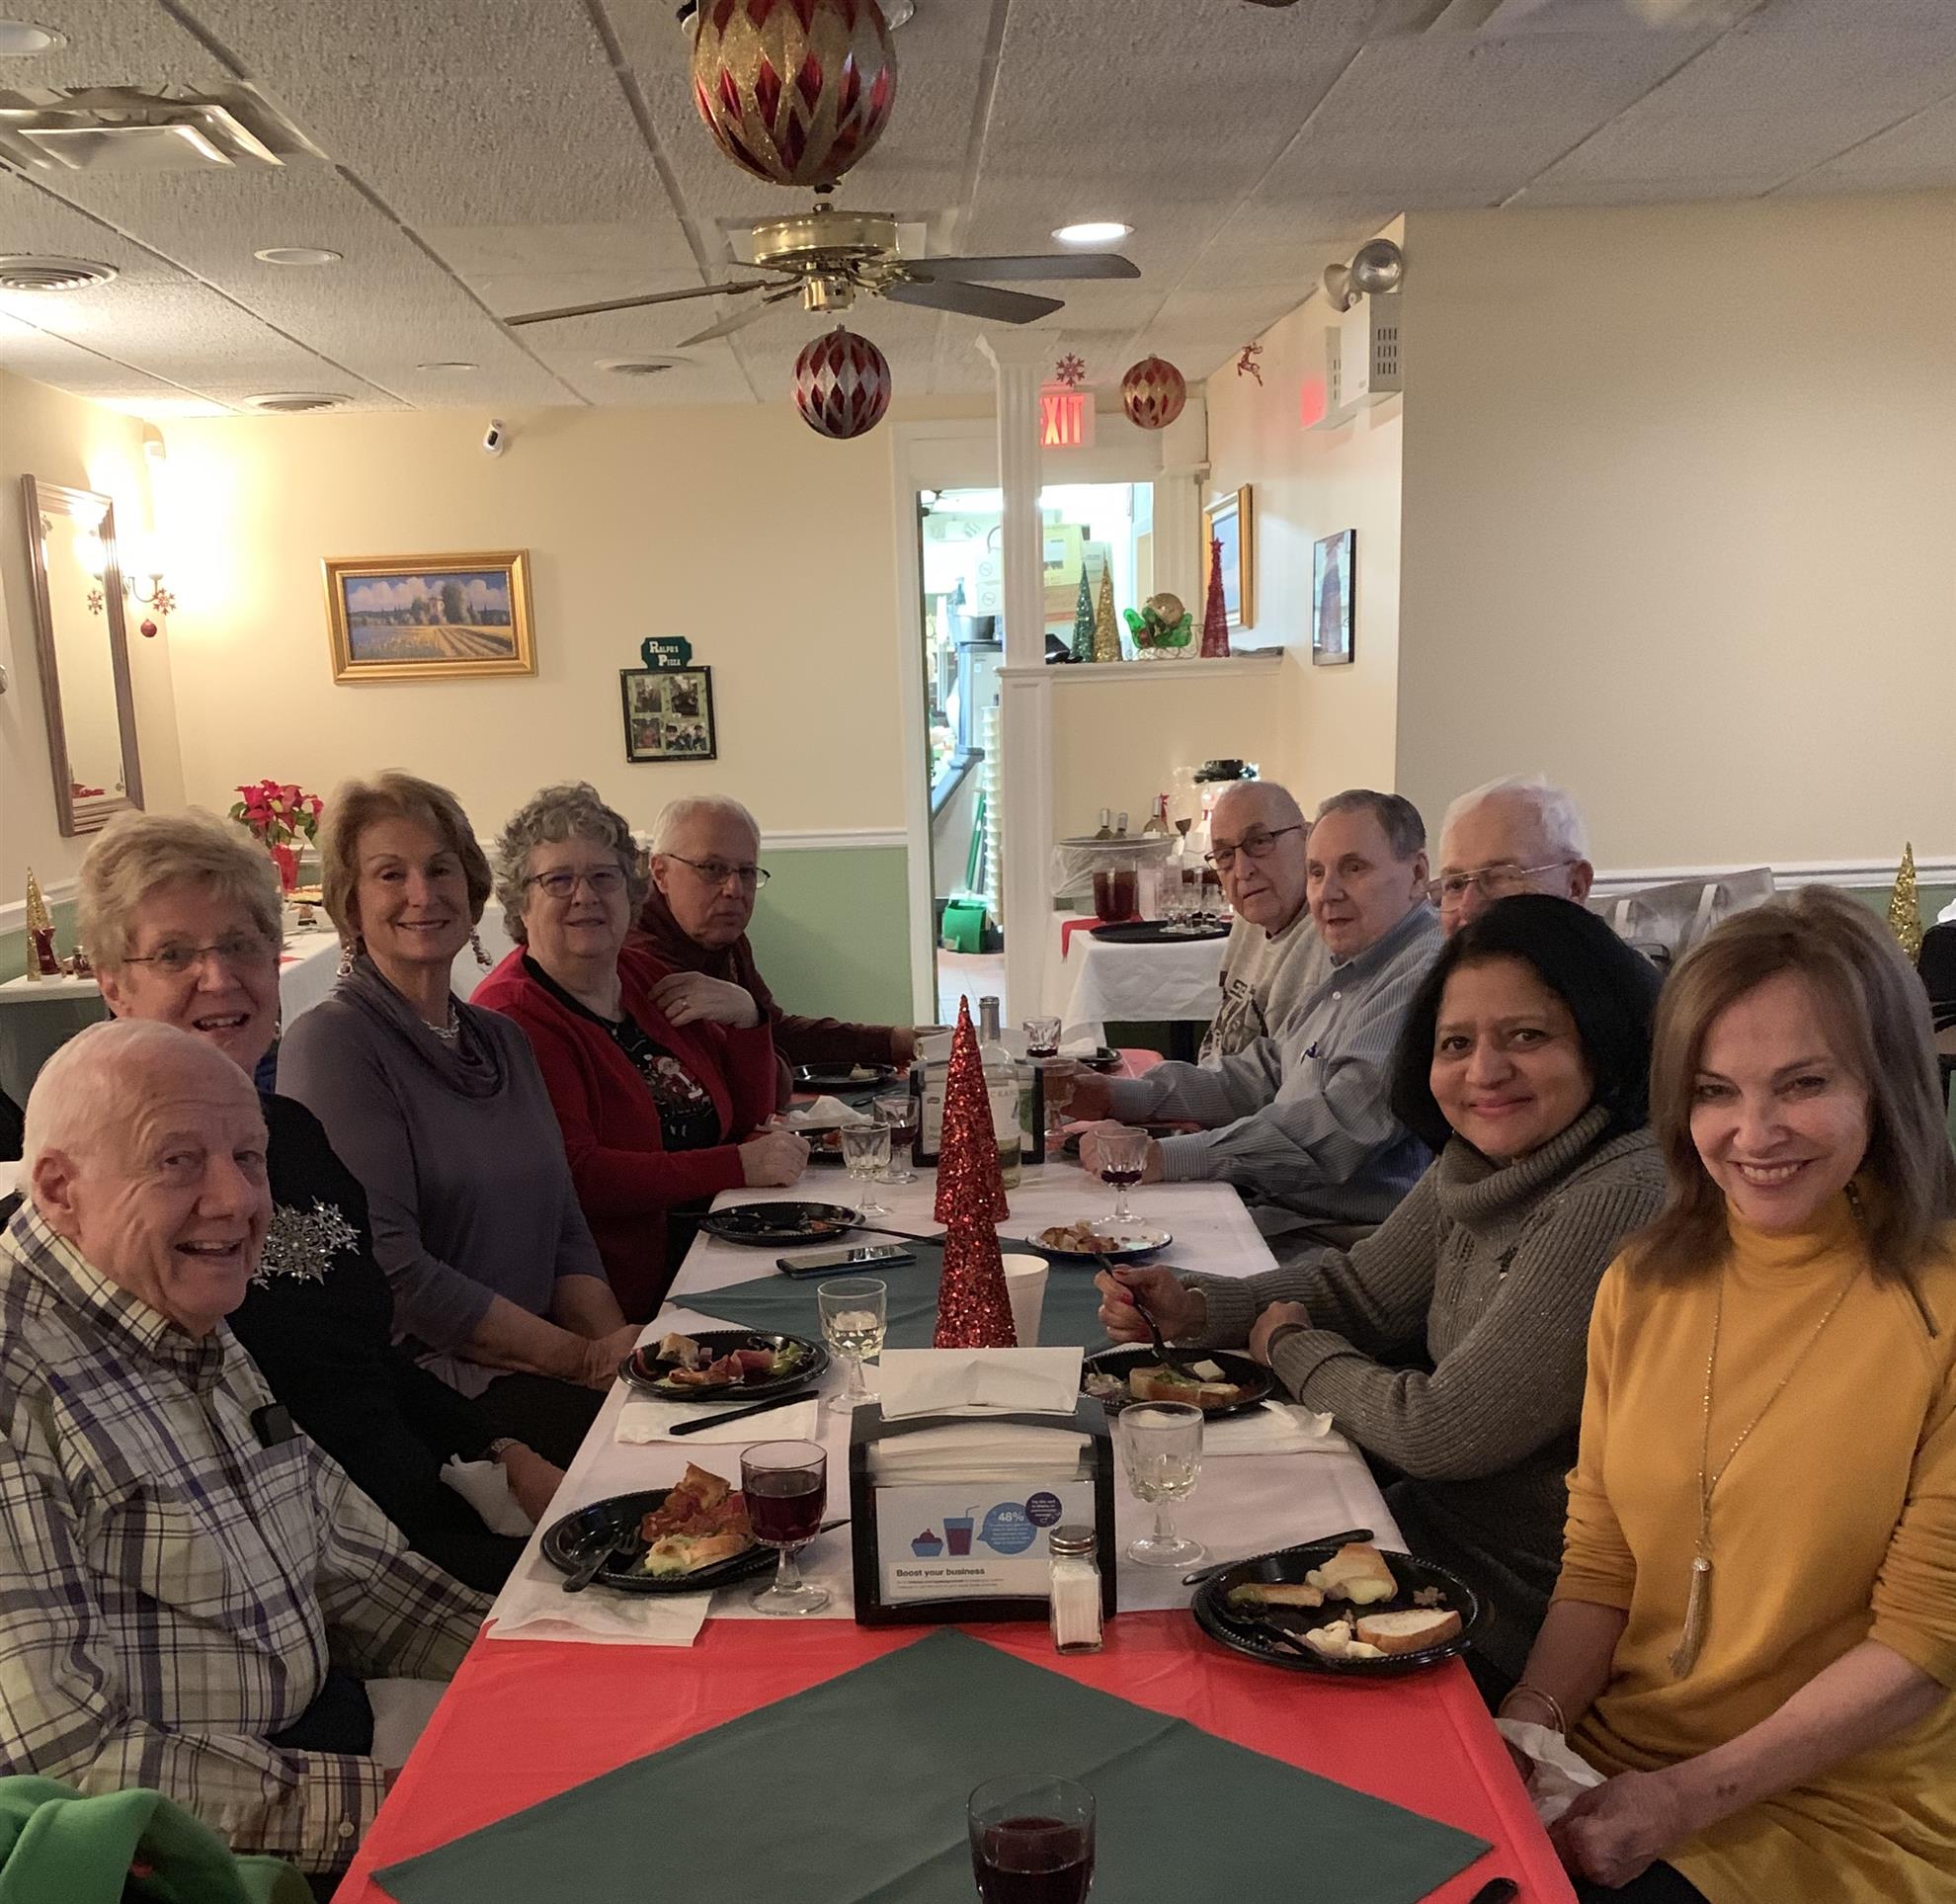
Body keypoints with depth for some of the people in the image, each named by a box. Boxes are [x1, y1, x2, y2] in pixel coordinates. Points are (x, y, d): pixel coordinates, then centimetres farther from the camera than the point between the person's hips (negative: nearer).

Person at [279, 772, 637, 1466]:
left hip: (532, 1373, 7)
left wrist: (620, 1347, -5)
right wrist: (581, 1358, -14)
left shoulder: (502, 1040, 16)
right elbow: (389, 1270, -15)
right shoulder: (331, 1044, -8)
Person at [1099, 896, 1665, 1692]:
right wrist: (1196, 1307, -3)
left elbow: (1439, 1432, -25)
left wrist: (1292, 1349, -6)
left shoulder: (1619, 1202, -28)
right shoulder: (1474, 1163, 0)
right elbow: (1358, 1287, 14)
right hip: (1436, 1522, 7)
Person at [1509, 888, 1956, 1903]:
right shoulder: (1641, 1286, 2)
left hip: (1837, 1820, -4)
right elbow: (1600, 1566, 6)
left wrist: (1691, 1797, -15)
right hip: (1608, 1763, 4)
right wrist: (1527, 1719, -11)